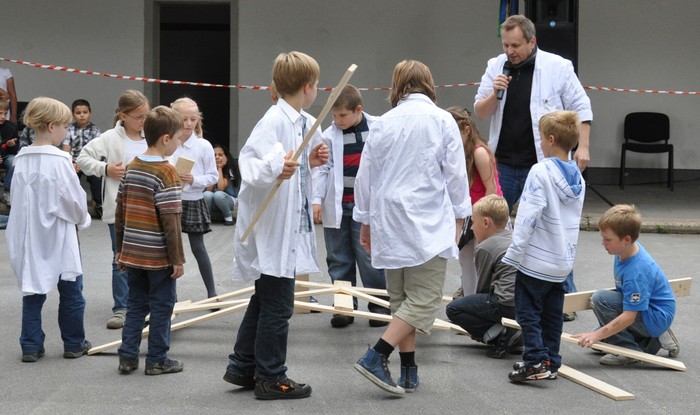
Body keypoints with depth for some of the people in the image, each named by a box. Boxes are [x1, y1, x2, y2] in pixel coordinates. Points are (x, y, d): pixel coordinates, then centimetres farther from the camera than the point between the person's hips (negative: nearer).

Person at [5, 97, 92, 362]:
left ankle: (31, 346, 9)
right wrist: (83, 220, 6)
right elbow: (74, 199, -13)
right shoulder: (59, 160, -16)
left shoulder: (22, 159, 1)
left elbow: (19, 198, 7)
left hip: (30, 235, 5)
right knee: (70, 290, 9)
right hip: (58, 234, -5)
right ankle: (74, 344, 18)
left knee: (33, 290, 10)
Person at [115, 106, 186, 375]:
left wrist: (121, 249, 18)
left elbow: (120, 212, 10)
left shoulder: (131, 167, 6)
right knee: (162, 306, 5)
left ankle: (127, 356, 15)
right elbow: (170, 221, -18)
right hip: (159, 256, -7)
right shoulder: (166, 173, -16)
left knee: (136, 304, 15)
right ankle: (157, 360, 11)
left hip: (132, 252, 7)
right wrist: (178, 259, -12)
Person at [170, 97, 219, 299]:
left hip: (193, 201, -2)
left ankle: (212, 291, 12)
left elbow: (213, 176, -3)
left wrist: (194, 180, -19)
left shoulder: (203, 146, -7)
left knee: (198, 248, 2)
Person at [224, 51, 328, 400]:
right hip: (272, 229, -10)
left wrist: (309, 162, 8)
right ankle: (271, 379, 8)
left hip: (288, 228, 10)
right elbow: (250, 162, -27)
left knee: (264, 301, 18)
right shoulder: (275, 120, -18)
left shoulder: (299, 123, 11)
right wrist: (276, 169, -44)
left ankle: (242, 368, 28)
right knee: (277, 306, -2)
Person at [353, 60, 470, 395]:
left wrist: (365, 222, 20)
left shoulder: (382, 124, 6)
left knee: (400, 298, 14)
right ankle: (376, 357, -18)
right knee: (425, 299, -3)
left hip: (389, 223, 5)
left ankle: (408, 372, 12)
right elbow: (456, 173, -3)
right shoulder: (442, 120, -4)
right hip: (427, 224, -5)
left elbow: (365, 176, 10)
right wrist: (459, 215, 9)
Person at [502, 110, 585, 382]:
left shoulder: (542, 171, -16)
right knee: (553, 314, 14)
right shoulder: (577, 177, 7)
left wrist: (515, 251, -15)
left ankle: (535, 361, -9)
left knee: (528, 311, -2)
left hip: (536, 260, -7)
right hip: (563, 260, 7)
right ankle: (551, 362, 17)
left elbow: (528, 216, -19)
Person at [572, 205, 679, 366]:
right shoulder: (631, 248, -3)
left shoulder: (636, 271, -31)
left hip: (656, 318, -10)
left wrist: (597, 335, -31)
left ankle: (629, 350, -16)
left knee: (600, 298, -24)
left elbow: (629, 316, -31)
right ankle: (654, 341, 12)